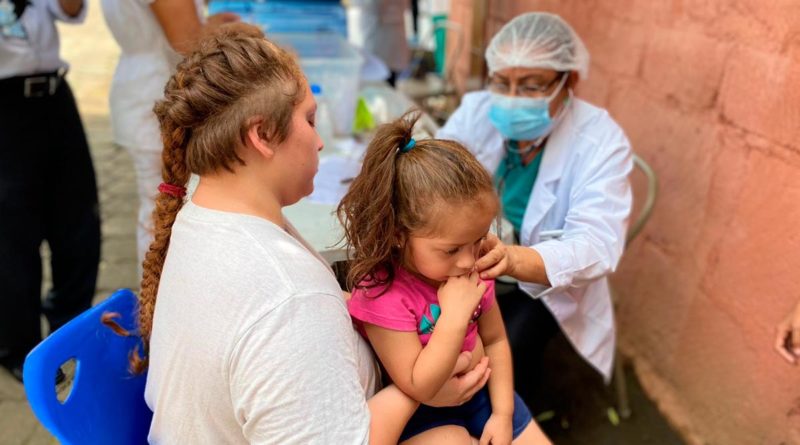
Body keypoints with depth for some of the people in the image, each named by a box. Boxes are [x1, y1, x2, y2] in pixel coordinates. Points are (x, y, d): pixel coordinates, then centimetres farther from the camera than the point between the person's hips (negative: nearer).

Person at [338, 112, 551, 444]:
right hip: (421, 413, -5)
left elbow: (495, 340, 2)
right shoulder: (382, 296, -29)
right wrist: (455, 316, -34)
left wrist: (502, 413, -4)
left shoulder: (473, 271, -10)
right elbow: (417, 387, -27)